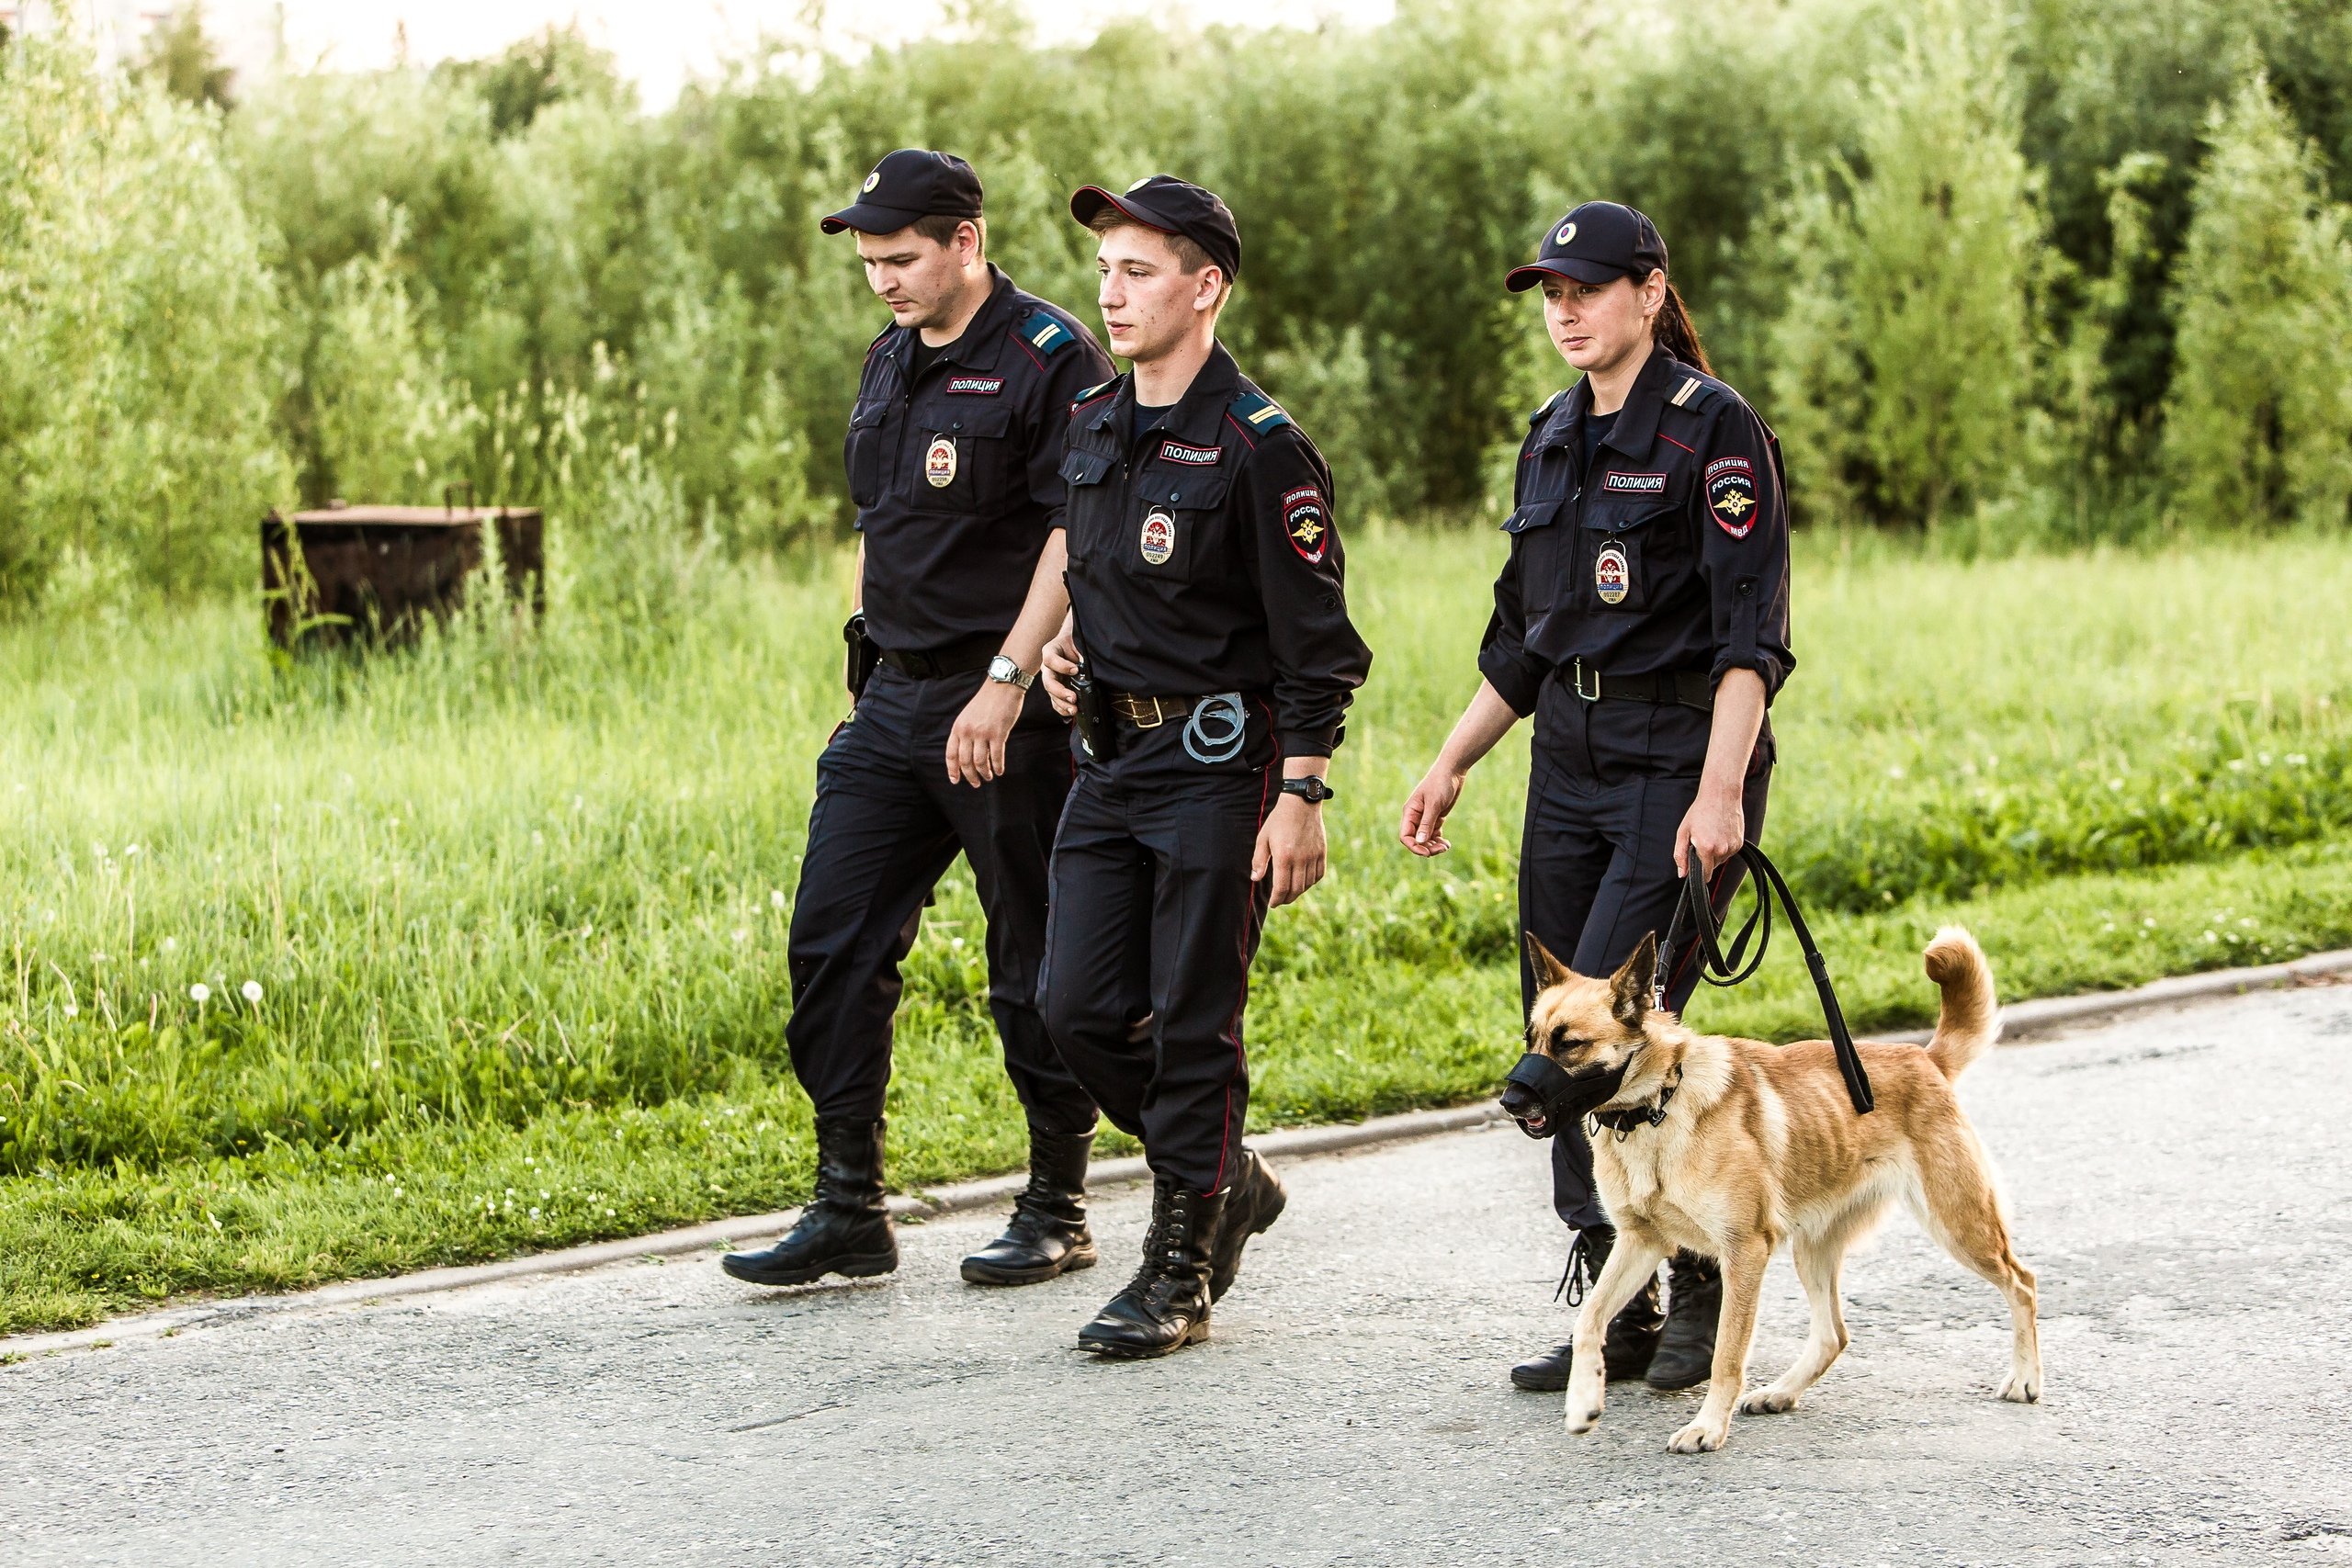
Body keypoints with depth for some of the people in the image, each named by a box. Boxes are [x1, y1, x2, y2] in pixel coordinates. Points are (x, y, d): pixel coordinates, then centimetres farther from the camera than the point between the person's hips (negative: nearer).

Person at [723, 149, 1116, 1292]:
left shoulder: (1052, 360, -10)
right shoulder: (891, 363, 15)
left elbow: (1076, 536, -16)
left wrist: (1006, 681, -22)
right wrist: (874, 667, 18)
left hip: (1006, 708, -8)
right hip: (892, 698, 8)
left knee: (1035, 966, 2)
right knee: (831, 944, 2)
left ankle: (1057, 1209, 14)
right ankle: (848, 1209, 8)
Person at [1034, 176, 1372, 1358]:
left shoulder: (1259, 449, -13)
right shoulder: (1090, 429, 9)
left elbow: (1316, 642, -13)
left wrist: (1301, 796, -17)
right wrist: (1063, 641, 6)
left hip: (1219, 760, -7)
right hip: (1110, 753, 7)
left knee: (1193, 1020, -2)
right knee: (1082, 1010, 4)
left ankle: (1179, 1271, 10)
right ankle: (1226, 1181, 26)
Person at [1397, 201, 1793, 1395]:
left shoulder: (1712, 428, -9)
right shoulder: (1553, 437, 14)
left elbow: (1750, 635, -15)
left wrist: (1719, 791, -24)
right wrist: (1452, 765, 16)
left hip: (1683, 759, -8)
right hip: (1571, 759, 8)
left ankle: (1701, 1281, 5)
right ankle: (1618, 1316, 12)